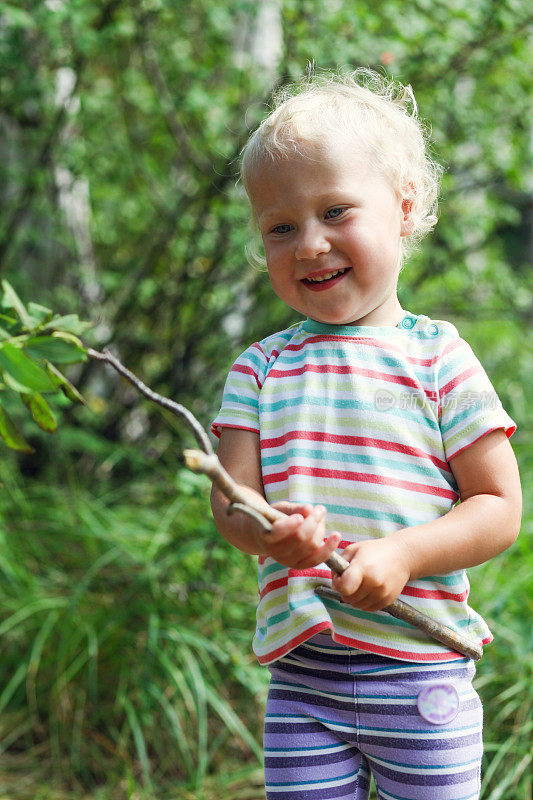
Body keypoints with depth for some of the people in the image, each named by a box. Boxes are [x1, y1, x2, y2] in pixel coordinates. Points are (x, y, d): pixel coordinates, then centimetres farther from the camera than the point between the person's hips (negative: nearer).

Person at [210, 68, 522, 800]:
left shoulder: (437, 357, -1)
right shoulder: (260, 369, 8)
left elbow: (500, 509, -2)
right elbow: (230, 498, 2)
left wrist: (403, 555, -18)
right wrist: (268, 534, -21)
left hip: (419, 666, -2)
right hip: (301, 673, 2)